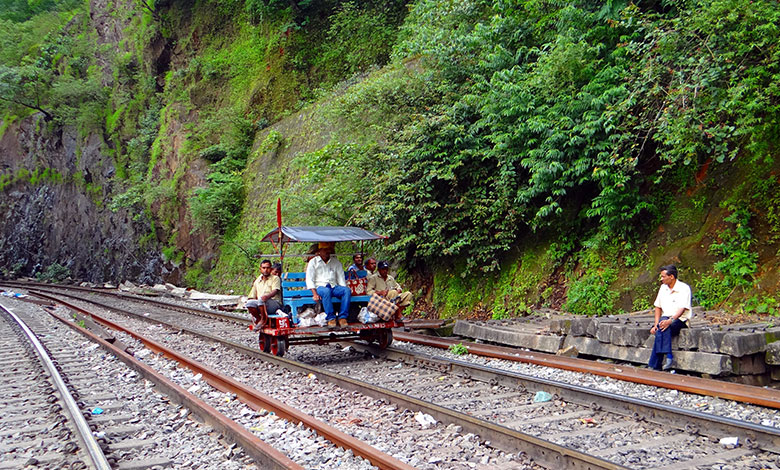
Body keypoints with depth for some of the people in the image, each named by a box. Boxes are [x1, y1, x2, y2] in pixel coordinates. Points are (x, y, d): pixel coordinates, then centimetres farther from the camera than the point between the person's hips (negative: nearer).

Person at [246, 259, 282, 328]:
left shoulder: (275, 278, 8)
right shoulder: (257, 281, 22)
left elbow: (275, 291, -11)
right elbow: (252, 296, 19)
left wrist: (267, 296, -34)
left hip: (275, 303, -4)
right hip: (260, 304, 5)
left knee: (261, 299, -36)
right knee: (249, 303, -26)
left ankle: (263, 319, -18)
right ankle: (258, 319, -6)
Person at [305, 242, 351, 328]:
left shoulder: (336, 262, 19)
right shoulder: (313, 262, 10)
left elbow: (341, 278, 15)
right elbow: (309, 279, 1)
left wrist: (343, 290, -5)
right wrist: (315, 294, -15)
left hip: (333, 286, 3)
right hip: (320, 286, -3)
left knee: (347, 290, -28)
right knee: (326, 291, -40)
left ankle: (342, 317, -30)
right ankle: (330, 318, -34)